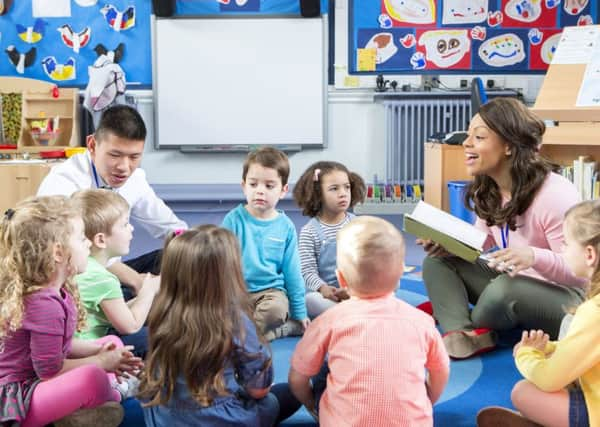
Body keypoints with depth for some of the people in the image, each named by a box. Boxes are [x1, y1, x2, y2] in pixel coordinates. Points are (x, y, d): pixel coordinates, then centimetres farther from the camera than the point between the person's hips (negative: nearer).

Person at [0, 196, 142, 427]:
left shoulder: (57, 290, 1)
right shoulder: (45, 304, -27)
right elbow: (49, 370, -22)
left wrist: (98, 351, -1)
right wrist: (102, 362, -11)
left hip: (41, 382, 10)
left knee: (113, 342, 16)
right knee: (93, 378, -35)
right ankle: (115, 398, 0)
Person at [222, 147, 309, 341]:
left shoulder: (285, 226, 3)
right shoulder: (234, 219, -2)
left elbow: (292, 272, 9)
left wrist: (300, 313, 12)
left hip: (272, 290, -1)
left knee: (275, 309, -35)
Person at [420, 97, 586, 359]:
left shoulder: (555, 196, -27)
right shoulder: (486, 190, -2)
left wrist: (535, 257, -43)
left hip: (563, 296, -8)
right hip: (510, 281, 8)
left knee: (504, 290, -38)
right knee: (436, 261, -6)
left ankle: (458, 318, -4)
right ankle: (462, 333, -29)